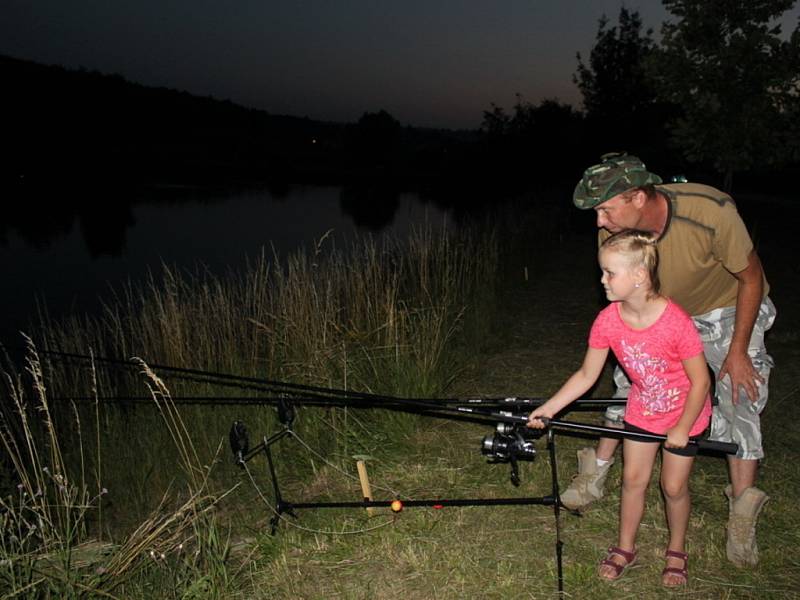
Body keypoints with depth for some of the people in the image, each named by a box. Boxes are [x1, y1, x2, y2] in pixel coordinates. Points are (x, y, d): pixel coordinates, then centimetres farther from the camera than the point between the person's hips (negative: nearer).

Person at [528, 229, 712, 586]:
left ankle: (677, 552, 33)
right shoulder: (608, 321, -20)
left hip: (684, 413, -4)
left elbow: (700, 382, -22)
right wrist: (548, 408, -15)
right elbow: (587, 375, -10)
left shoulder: (676, 322, -34)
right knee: (633, 479, 11)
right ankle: (625, 548, 31)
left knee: (674, 485, 8)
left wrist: (682, 429, -16)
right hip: (642, 410, 4)